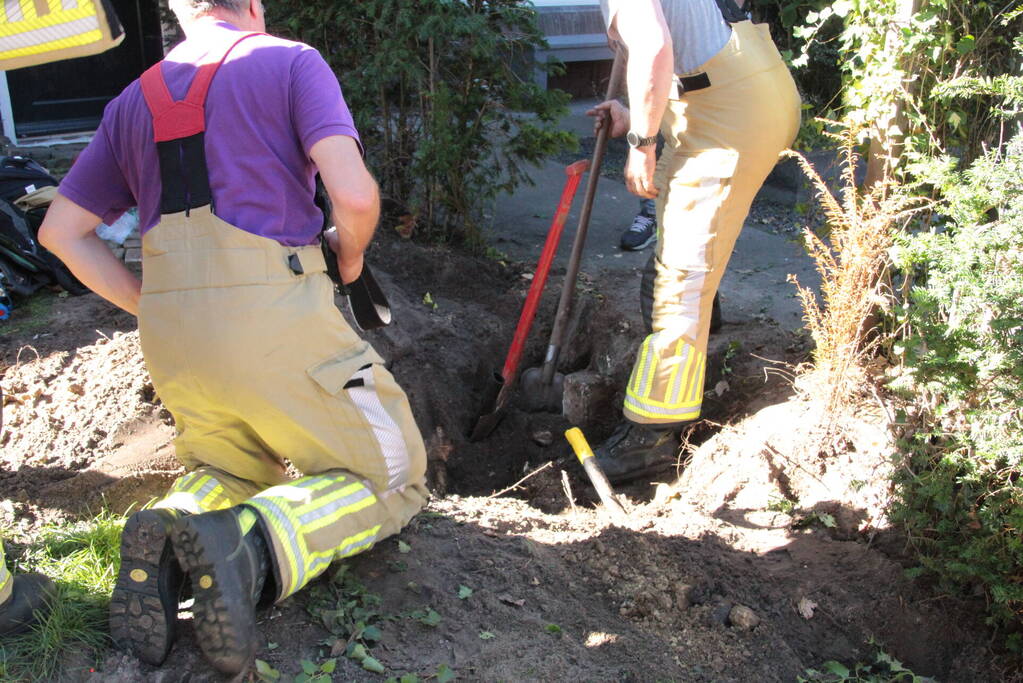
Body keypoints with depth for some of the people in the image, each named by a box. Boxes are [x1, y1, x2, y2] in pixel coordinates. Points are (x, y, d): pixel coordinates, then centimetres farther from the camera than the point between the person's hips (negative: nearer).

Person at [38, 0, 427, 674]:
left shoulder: (134, 100, 19)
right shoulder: (290, 60, 3)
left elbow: (61, 230, 17)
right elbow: (354, 193, -12)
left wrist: (154, 307, 18)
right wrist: (351, 254, 9)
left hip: (170, 339, 6)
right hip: (275, 316, -5)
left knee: (233, 470, 31)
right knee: (392, 478, 10)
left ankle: (167, 539, -3)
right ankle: (249, 545, -17)